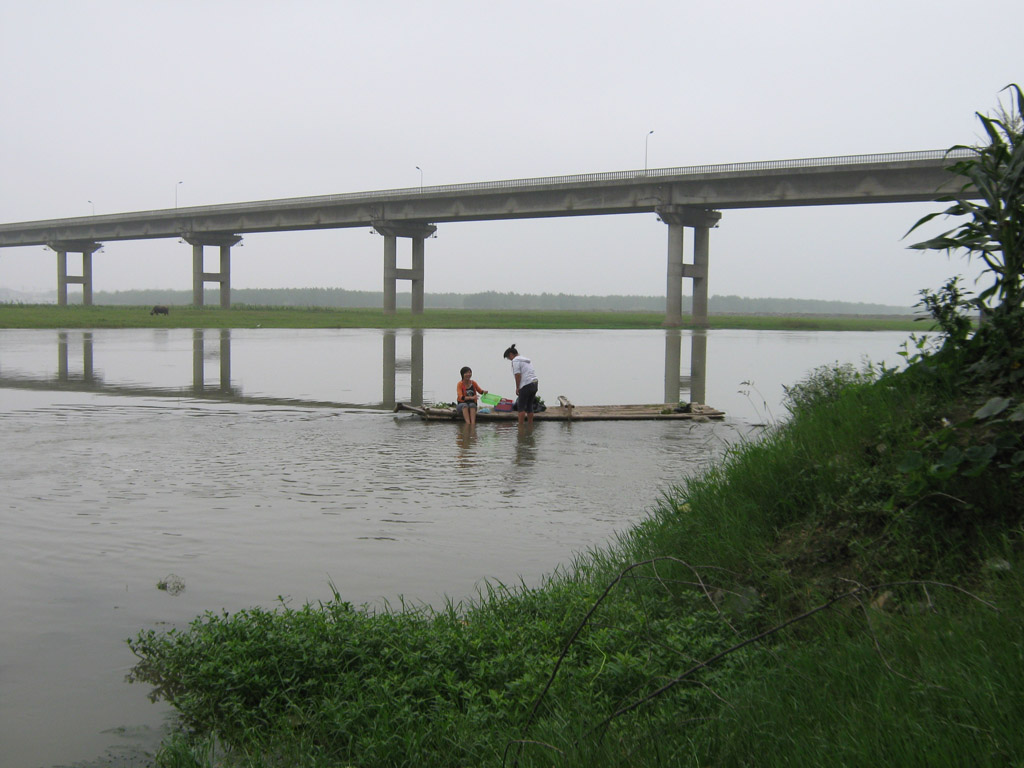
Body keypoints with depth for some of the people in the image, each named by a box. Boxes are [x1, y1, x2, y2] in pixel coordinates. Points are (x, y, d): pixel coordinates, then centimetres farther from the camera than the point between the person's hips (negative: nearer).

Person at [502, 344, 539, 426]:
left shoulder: (515, 360, -6)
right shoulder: (526, 359, 22)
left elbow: (518, 375, -15)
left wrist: (517, 387, -7)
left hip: (526, 385, -9)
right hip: (535, 384, 9)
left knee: (521, 407, -3)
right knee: (529, 406, 15)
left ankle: (520, 426, -6)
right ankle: (531, 426, 18)